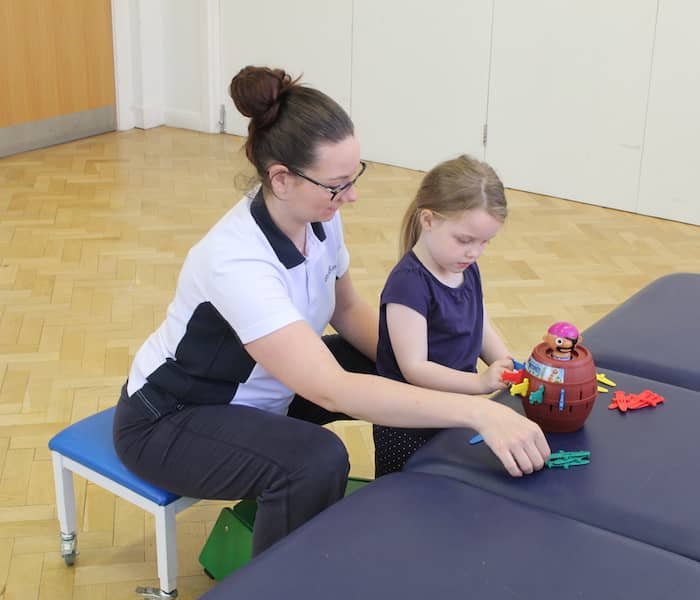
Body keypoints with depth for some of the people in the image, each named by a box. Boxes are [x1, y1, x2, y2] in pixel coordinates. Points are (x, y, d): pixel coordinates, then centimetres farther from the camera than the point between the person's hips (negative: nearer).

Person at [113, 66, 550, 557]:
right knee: (316, 461, -34)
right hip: (170, 420, -8)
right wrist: (477, 412, -49)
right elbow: (330, 390, -45)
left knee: (409, 382, 2)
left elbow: (348, 308, 5)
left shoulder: (319, 218, -14)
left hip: (262, 386, 8)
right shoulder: (236, 259, -37)